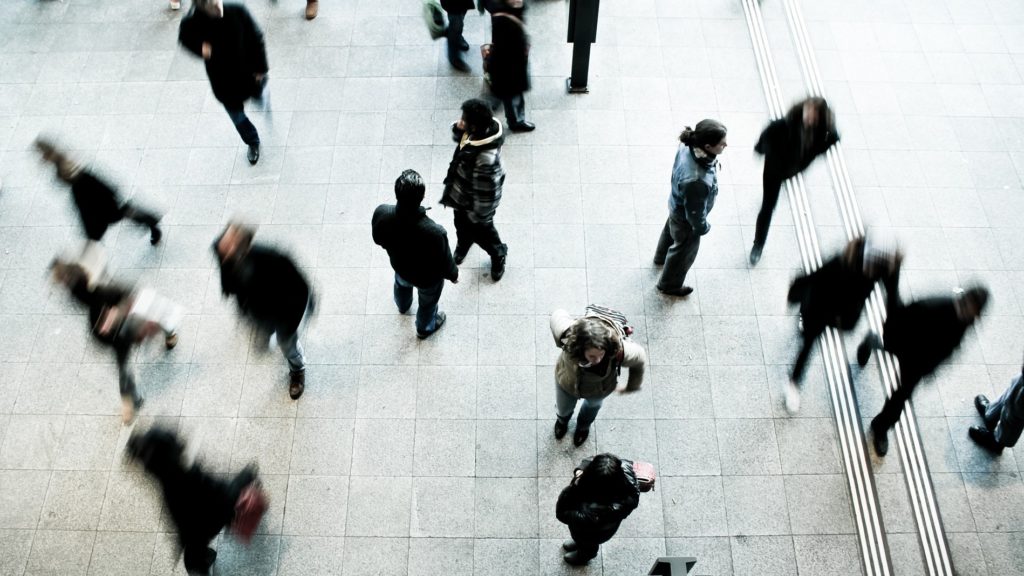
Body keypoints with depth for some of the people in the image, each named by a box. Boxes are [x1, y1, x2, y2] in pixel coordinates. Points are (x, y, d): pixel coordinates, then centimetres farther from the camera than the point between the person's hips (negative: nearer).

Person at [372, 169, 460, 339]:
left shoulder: (381, 213, -34)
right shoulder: (434, 232, -46)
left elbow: (378, 240, -10)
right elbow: (445, 263, -25)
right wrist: (453, 275, -2)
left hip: (399, 266, 4)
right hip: (428, 277, -3)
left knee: (401, 284, 40)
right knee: (428, 302, 32)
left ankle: (402, 305, 74)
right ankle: (424, 328, 63)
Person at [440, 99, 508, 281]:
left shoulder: (486, 158, -46)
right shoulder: (480, 130, -20)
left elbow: (485, 191, -33)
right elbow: (459, 137, 2)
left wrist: (479, 215, -17)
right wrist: (458, 129, -23)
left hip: (474, 201, -8)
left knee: (481, 230, 23)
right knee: (462, 224, 34)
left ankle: (498, 255, 54)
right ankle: (463, 245, 66)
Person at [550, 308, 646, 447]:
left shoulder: (619, 351, -46)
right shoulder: (567, 335, -46)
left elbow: (640, 359, -21)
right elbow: (558, 315, -22)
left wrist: (632, 387, -3)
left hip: (598, 390, 0)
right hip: (567, 383, 0)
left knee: (593, 404, 37)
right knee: (563, 409, 33)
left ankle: (583, 426, 74)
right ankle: (562, 419, 73)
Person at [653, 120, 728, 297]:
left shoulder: (689, 147, -26)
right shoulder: (696, 181, -48)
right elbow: (695, 212, -30)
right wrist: (702, 227, -8)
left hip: (677, 205, 7)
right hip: (686, 218, -7)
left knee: (671, 230, 37)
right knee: (684, 251, 23)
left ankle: (661, 257, 70)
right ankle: (670, 284, 52)